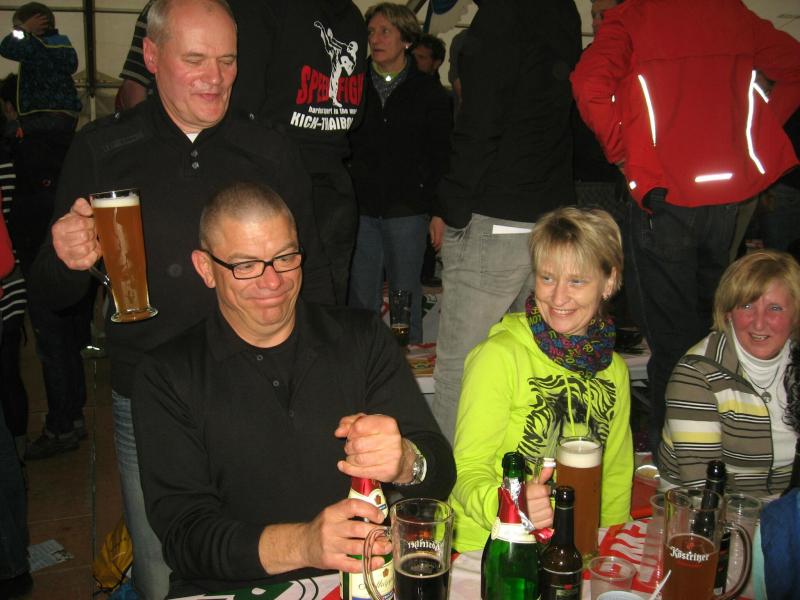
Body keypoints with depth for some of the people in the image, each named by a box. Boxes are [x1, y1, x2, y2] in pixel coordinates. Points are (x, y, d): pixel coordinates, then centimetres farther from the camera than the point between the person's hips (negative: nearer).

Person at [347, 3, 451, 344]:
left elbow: (440, 156, 3)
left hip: (407, 210, -2)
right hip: (361, 207, 2)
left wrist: (439, 212, -4)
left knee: (406, 294, 6)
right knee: (361, 294, 6)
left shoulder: (429, 92, 5)